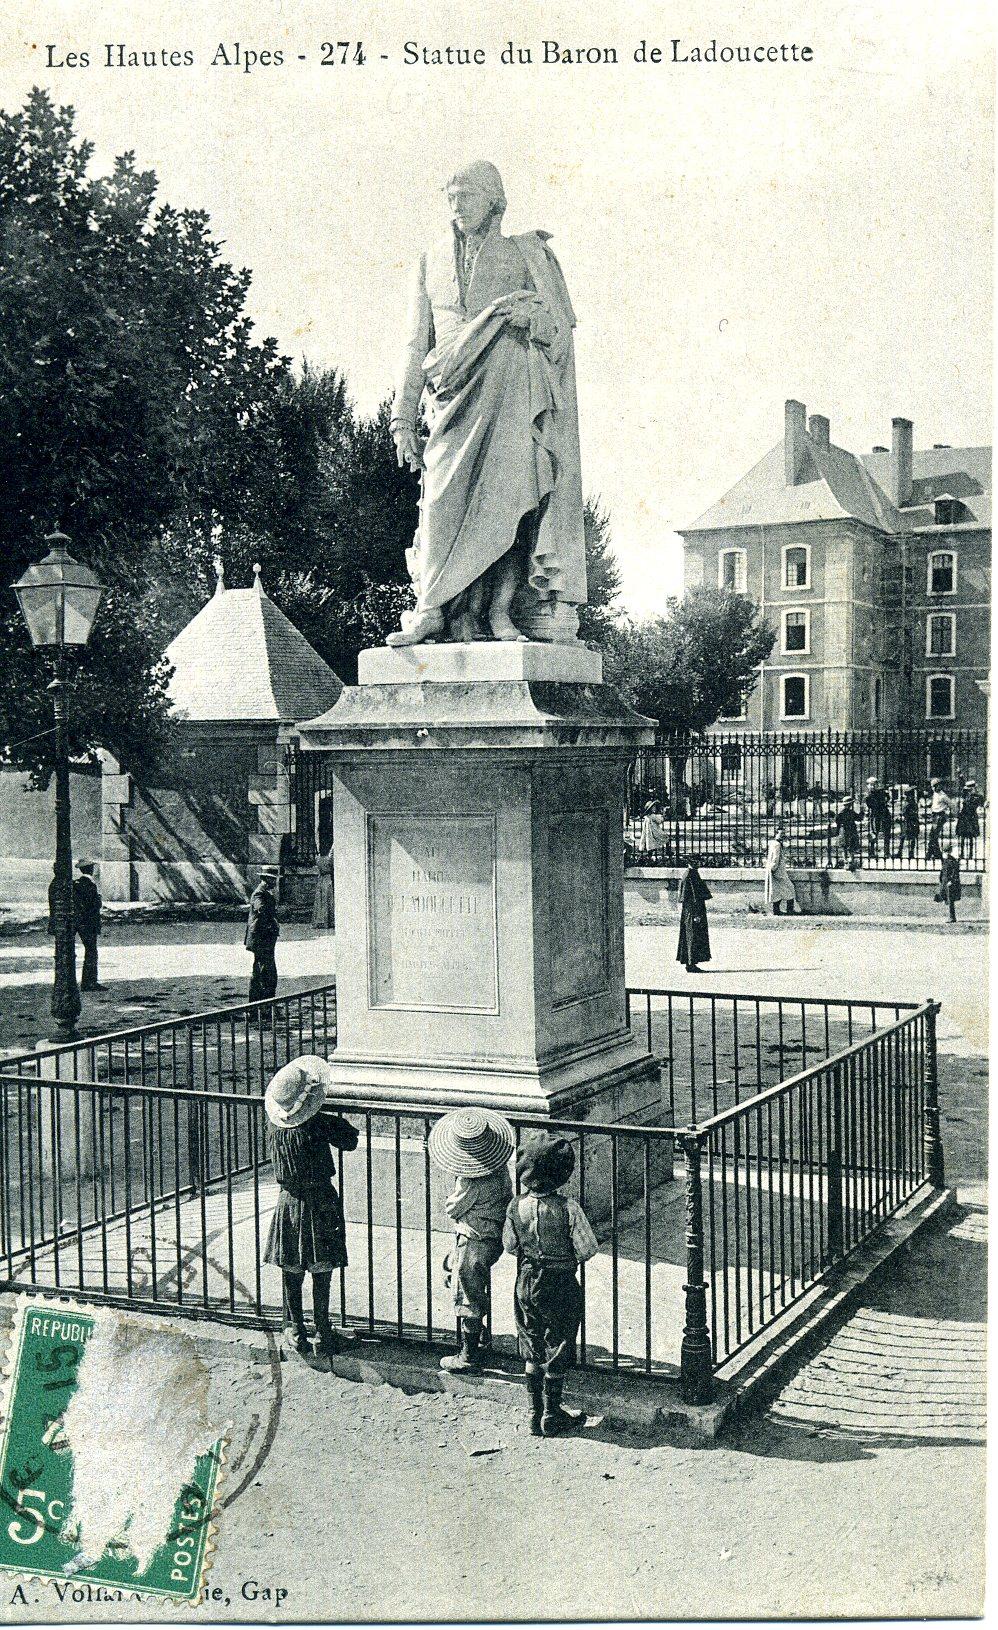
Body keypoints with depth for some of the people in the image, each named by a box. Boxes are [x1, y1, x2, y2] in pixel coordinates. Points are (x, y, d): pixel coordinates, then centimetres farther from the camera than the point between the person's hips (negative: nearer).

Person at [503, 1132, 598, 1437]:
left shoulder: (516, 1206, -11)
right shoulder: (568, 1209, -23)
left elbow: (510, 1246, 1)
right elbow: (587, 1249, -17)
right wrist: (569, 1256, 3)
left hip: (526, 1283, 4)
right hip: (560, 1286, -4)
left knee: (532, 1352, 17)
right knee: (557, 1350, 11)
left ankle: (535, 1414, 24)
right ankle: (552, 1417, 20)